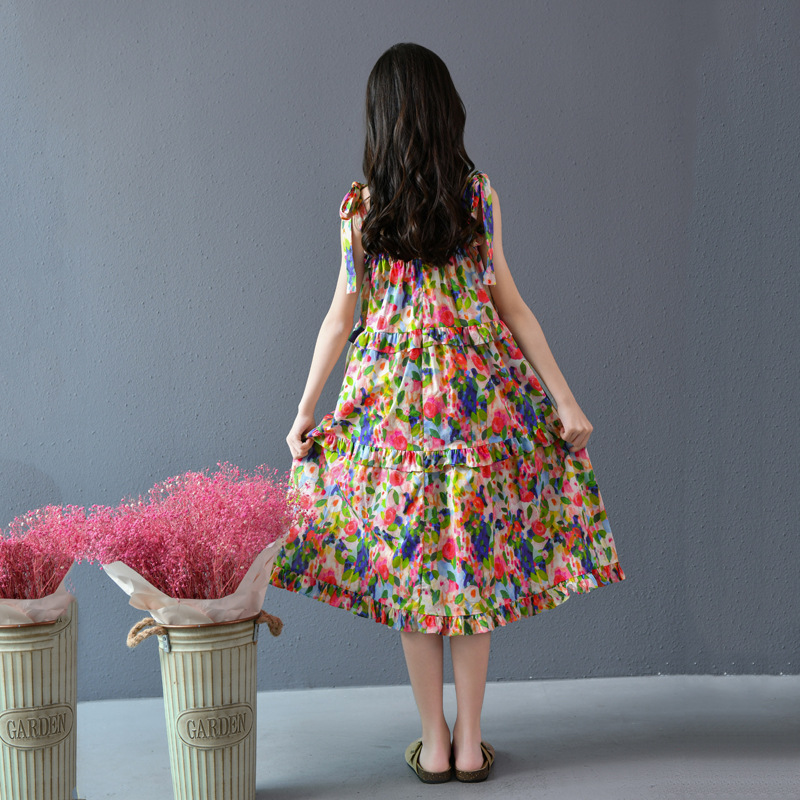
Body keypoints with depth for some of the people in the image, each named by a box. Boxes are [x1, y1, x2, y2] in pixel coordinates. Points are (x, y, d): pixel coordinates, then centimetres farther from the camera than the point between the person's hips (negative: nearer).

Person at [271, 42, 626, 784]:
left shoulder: (360, 204, -2)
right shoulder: (478, 192, -1)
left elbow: (342, 314, 0)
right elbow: (509, 302, -3)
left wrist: (304, 412, 8)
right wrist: (563, 397, 2)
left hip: (393, 397, 0)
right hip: (478, 390, 1)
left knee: (409, 568, 9)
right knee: (475, 565, 9)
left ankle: (434, 746, 16)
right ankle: (470, 744, 16)